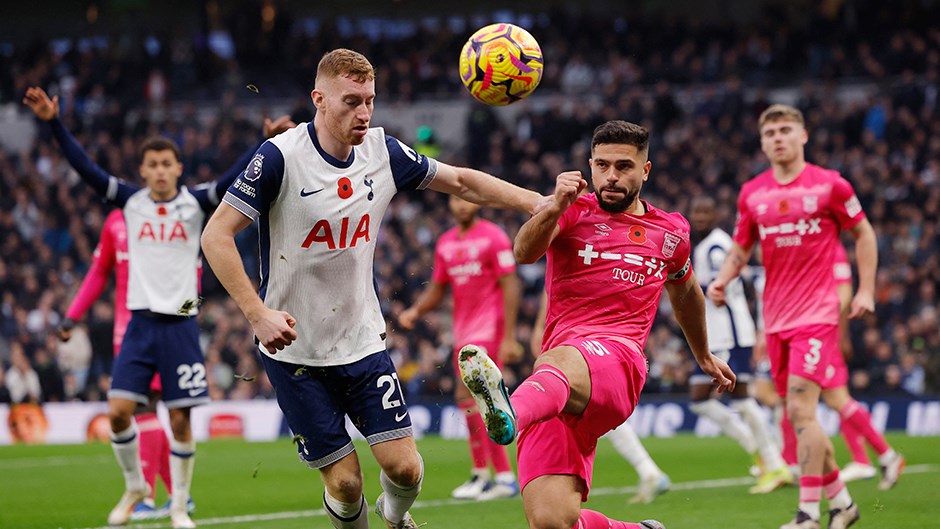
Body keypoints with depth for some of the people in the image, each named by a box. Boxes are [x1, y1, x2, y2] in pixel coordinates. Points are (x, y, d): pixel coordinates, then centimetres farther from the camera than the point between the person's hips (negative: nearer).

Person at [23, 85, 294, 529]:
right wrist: (54, 123, -10)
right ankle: (135, 486, 16)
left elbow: (235, 177, -11)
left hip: (181, 324, -1)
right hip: (141, 321, 1)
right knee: (118, 412, -7)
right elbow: (86, 168, -1)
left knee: (180, 420, -1)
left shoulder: (196, 203, 0)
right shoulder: (130, 202, 4)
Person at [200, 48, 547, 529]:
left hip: (362, 341, 4)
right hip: (294, 350, -4)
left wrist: (537, 202, 0)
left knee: (404, 466, -4)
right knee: (345, 482, -5)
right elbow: (217, 236, -16)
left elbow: (460, 182, 11)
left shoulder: (383, 152, -3)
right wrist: (258, 313, -25)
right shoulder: (281, 157, -17)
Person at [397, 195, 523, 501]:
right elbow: (437, 289, 20)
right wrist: (415, 311, -1)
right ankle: (504, 476, 11)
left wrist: (508, 338, -15)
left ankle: (481, 473, -10)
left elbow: (509, 286, -9)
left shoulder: (493, 237, -6)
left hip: (488, 328, -7)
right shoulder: (445, 244, 14)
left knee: (467, 395, -16)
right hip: (462, 330, 7)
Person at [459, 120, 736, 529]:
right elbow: (524, 252, -7)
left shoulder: (671, 232, 21)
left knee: (559, 362, -41)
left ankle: (511, 414, -76)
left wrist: (704, 356, 55)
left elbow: (685, 293, 42)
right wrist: (555, 207, -27)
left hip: (618, 361, -2)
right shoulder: (573, 211, 14)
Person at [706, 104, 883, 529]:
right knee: (797, 414, 8)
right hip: (775, 317, 5)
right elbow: (741, 248, 17)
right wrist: (722, 281, -2)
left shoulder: (829, 185, -3)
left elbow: (863, 233, 7)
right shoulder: (752, 194, 8)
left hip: (817, 313, -5)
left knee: (801, 409, -17)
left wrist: (866, 290, 0)